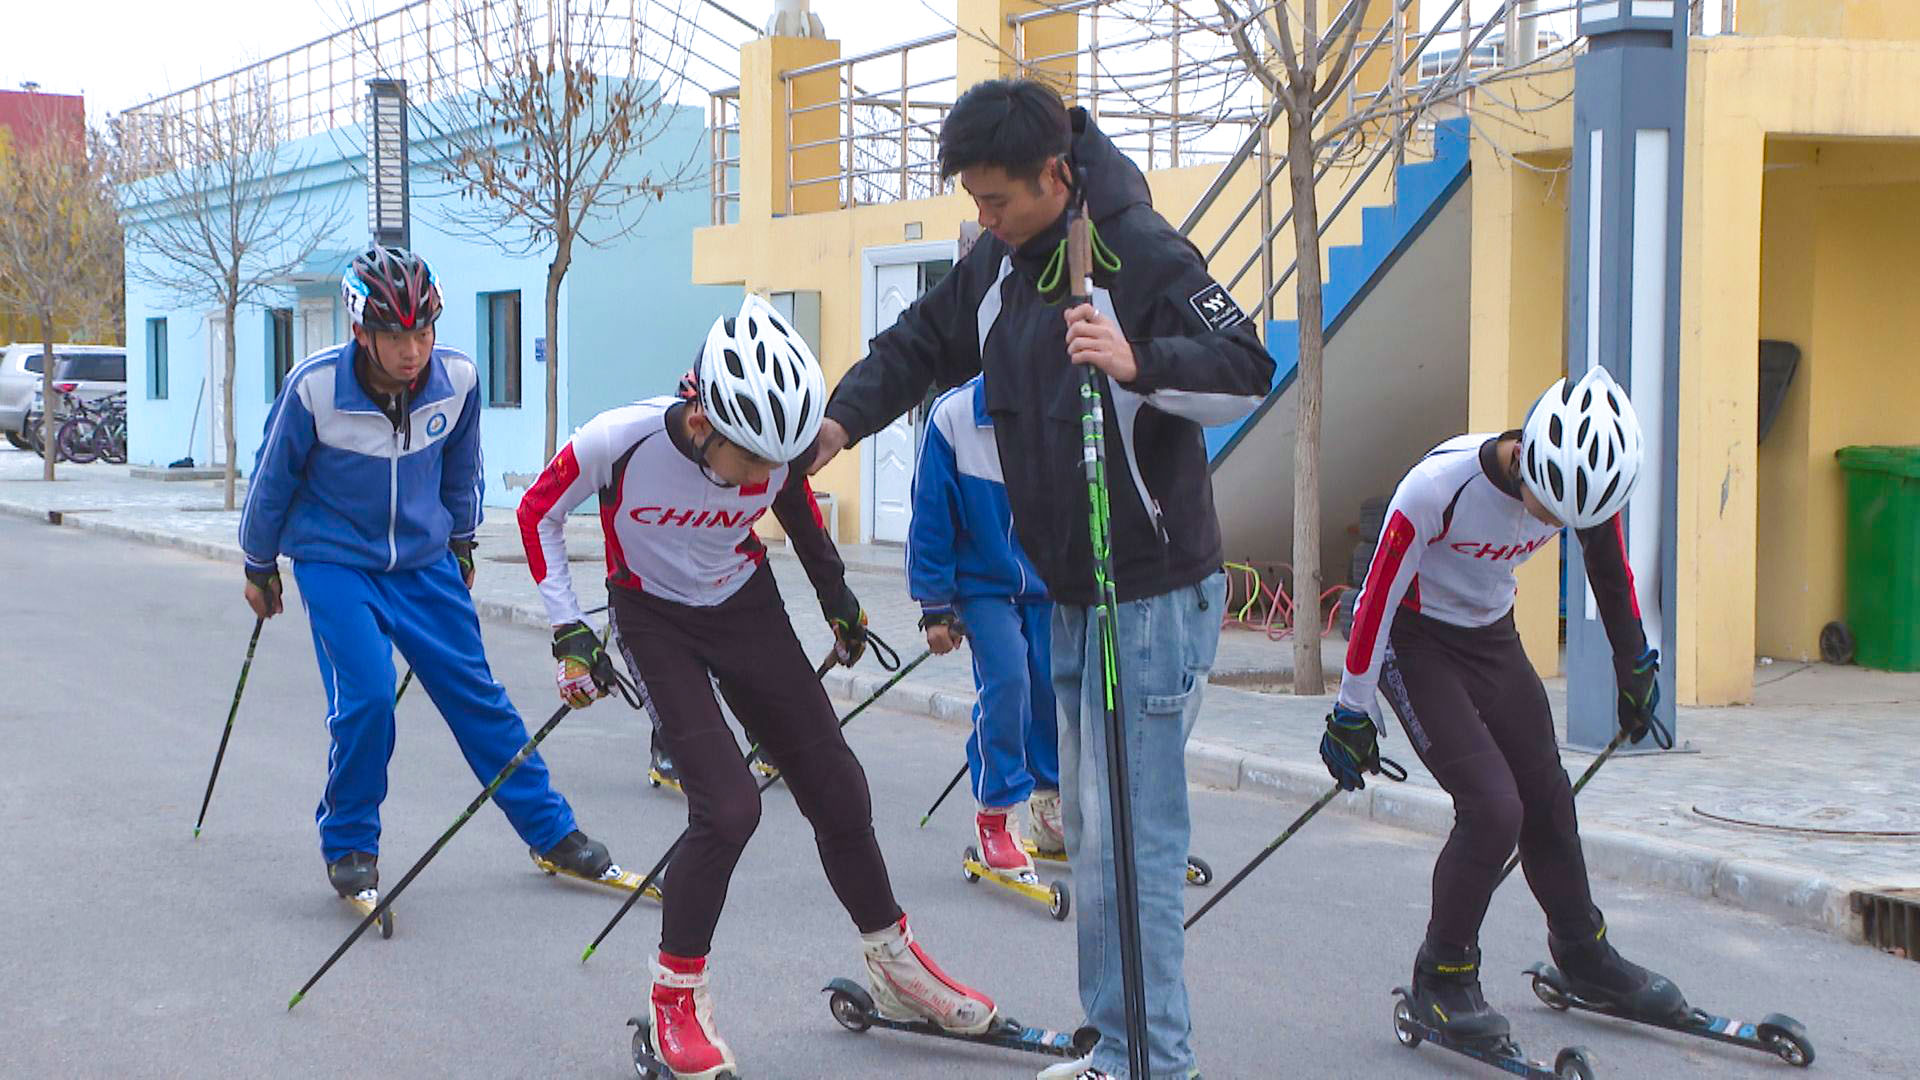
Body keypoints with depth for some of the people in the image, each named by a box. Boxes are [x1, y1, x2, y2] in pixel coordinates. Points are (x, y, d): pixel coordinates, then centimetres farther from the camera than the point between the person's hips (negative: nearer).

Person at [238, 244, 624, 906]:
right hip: (335, 562, -3)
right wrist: (260, 568, 7)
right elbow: (272, 481, -5)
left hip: (424, 561, 3)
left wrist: (461, 545, 20)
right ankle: (349, 848, 4)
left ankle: (554, 834, 17)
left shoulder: (458, 379, -12)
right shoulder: (314, 388, -22)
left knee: (478, 696, 5)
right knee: (366, 698, -18)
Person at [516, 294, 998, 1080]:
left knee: (836, 788, 4)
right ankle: (676, 997, 1)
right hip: (655, 621, -4)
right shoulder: (620, 442, -30)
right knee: (729, 808, -19)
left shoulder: (776, 451, -20)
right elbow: (539, 512, -12)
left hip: (746, 608, 4)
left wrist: (837, 596, 14)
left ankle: (896, 968, 24)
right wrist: (569, 632, -14)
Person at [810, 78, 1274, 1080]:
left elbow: (1248, 374, -22)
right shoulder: (998, 262, 7)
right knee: (1086, 827, 13)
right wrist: (843, 417, 4)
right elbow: (921, 345, 19)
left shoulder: (1141, 251, -17)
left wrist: (1138, 363, -39)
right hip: (1070, 593, 9)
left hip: (1155, 593, -9)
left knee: (1128, 836, -10)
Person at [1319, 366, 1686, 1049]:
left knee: (1546, 795, 9)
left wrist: (1635, 669, 15)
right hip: (1415, 640, -5)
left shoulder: (1581, 479, -16)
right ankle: (1442, 976, 2)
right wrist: (1352, 715, -15)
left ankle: (1584, 955, 31)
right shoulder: (1441, 485, -33)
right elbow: (1380, 593, -23)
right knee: (1493, 807, -16)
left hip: (1492, 637, 5)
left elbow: (1611, 573, 5)